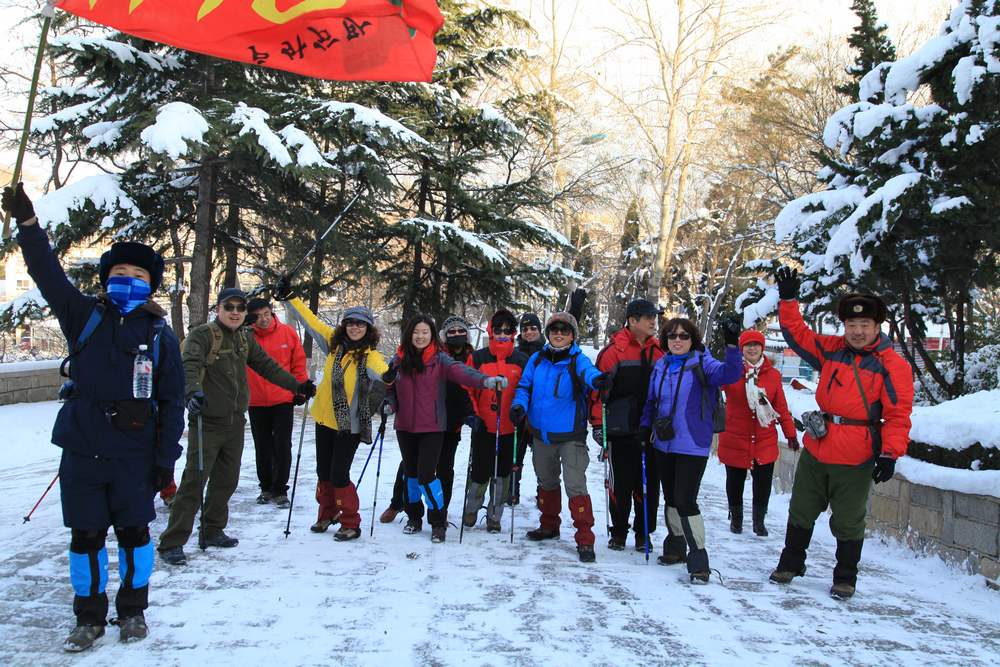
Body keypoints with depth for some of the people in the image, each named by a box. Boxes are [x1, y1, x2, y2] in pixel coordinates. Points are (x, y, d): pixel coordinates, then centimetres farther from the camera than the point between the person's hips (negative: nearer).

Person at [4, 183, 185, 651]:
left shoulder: (161, 336, 0)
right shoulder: (84, 316, 4)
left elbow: (172, 404, 0)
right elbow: (48, 273, -7)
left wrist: (166, 459, -3)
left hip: (134, 454, -1)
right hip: (81, 450, 1)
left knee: (133, 532, 8)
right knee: (86, 536, 9)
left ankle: (133, 610, 27)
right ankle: (89, 617, 25)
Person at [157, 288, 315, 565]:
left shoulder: (246, 339, 11)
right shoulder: (202, 335, -10)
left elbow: (266, 366, 18)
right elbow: (190, 365, -26)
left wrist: (297, 385, 16)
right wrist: (194, 392, -45)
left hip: (235, 422, 7)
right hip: (207, 422, -7)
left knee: (227, 480, 14)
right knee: (194, 482, -8)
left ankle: (212, 531, 29)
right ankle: (171, 543, -2)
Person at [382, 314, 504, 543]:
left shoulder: (440, 359, -7)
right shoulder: (399, 359, 4)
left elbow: (460, 371, -24)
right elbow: (390, 388, 14)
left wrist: (485, 380, -41)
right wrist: (389, 404, -7)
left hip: (432, 427, -4)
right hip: (405, 427, 4)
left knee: (426, 474, -9)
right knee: (411, 473, 15)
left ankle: (438, 522, 9)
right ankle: (414, 517, 34)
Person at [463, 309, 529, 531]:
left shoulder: (522, 360, 2)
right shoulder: (478, 357, 0)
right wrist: (472, 413, -6)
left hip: (510, 428, 1)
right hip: (484, 427, -1)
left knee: (502, 473, 9)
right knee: (480, 471, 4)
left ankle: (494, 517, 23)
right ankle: (471, 509, 29)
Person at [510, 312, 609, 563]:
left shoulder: (578, 360, -10)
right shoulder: (537, 360, 4)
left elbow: (588, 371, -32)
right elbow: (524, 386, 11)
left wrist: (597, 379, -56)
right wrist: (519, 405, -10)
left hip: (571, 436, -5)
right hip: (541, 434, 5)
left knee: (576, 486, -10)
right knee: (546, 482, 20)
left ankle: (585, 539, -2)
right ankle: (549, 525, 39)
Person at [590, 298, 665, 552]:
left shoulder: (659, 351, 9)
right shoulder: (614, 350, -6)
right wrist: (598, 423, -8)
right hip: (622, 431, -4)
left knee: (649, 485, 7)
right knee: (622, 484, 4)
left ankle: (643, 533, 21)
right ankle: (618, 532, 19)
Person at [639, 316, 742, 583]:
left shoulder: (701, 364, -8)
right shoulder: (660, 367, 8)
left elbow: (729, 373, -28)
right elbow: (651, 401, 18)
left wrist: (732, 345, -41)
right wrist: (645, 426, 6)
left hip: (692, 446, -6)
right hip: (663, 444, 6)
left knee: (685, 501, -10)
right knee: (670, 498, 17)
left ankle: (698, 560, -1)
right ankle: (676, 546, 35)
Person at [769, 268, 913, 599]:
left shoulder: (892, 365, -9)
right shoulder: (831, 349, 4)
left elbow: (899, 414, -10)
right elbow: (797, 333, 10)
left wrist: (890, 454, -16)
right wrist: (788, 299, -1)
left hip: (855, 459, -4)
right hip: (816, 450, 5)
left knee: (848, 522, 8)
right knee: (801, 511, 16)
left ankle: (845, 578, 25)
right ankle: (790, 563, 33)